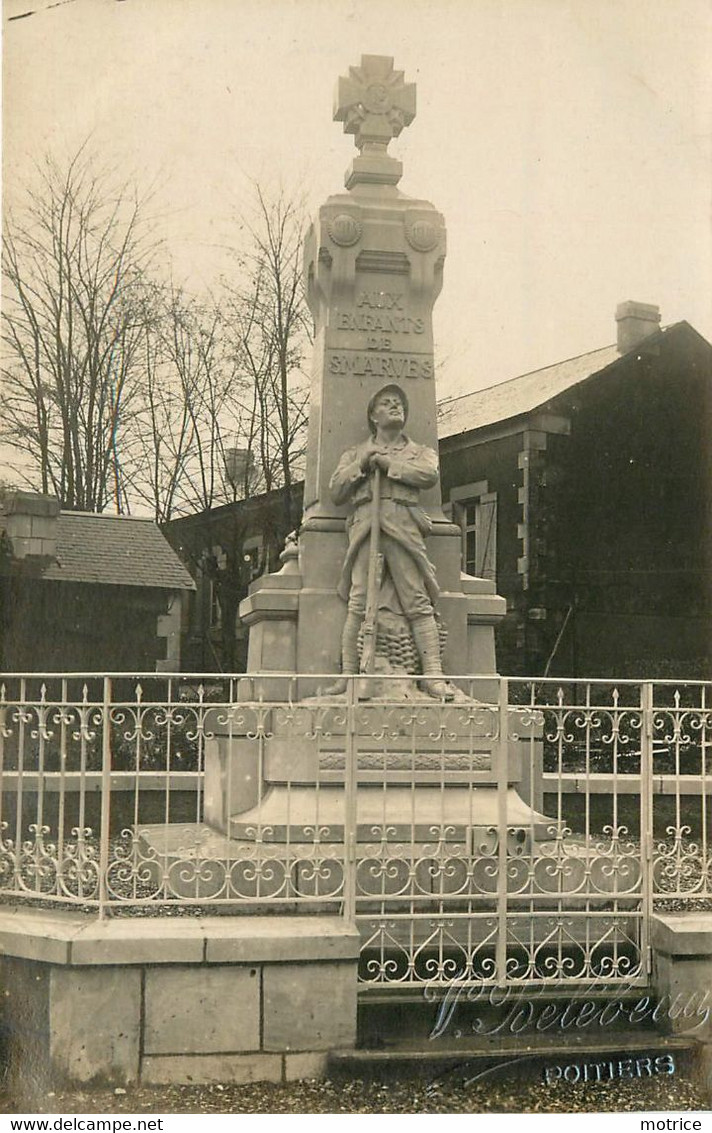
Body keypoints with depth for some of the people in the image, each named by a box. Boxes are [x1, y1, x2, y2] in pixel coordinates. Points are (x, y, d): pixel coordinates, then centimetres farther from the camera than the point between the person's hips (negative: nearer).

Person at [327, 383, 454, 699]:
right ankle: (348, 675, -15)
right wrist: (361, 464, 4)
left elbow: (429, 475, 1)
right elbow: (335, 491, 15)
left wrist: (387, 463, 2)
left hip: (403, 527, -1)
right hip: (364, 526, 1)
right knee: (358, 603, -13)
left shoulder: (419, 452, 25)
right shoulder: (354, 453, 29)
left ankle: (433, 676, -17)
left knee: (418, 603, -11)